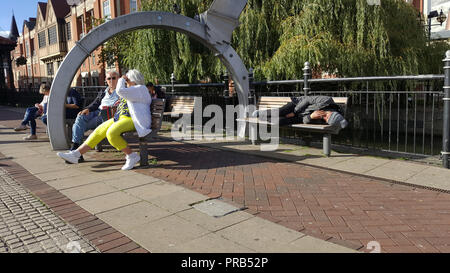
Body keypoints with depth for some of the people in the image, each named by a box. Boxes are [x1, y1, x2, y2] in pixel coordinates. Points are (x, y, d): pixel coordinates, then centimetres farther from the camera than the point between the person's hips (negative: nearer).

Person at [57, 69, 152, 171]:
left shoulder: (141, 89, -6)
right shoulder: (131, 90, 24)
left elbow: (120, 91, -19)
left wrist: (121, 80, -2)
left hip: (132, 120, -9)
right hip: (121, 117, 9)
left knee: (111, 132, -31)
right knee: (99, 130, -5)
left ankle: (132, 156, -18)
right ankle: (76, 154, -4)